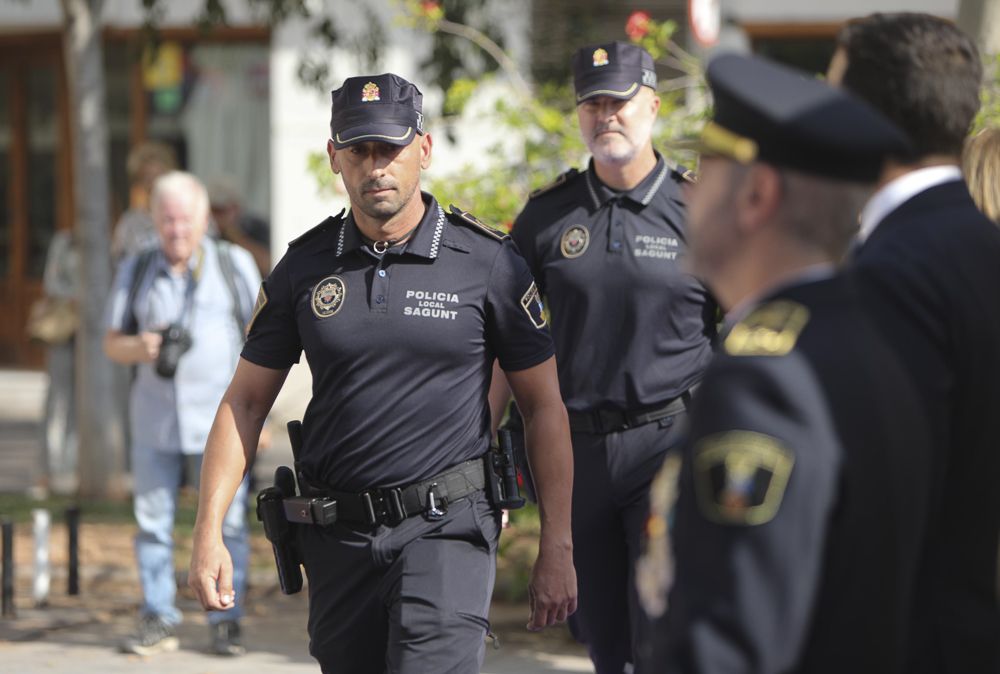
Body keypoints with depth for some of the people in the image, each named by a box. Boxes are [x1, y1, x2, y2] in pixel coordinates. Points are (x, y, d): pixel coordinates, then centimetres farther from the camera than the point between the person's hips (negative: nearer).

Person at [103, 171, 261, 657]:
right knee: (152, 521, 1)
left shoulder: (235, 265, 4)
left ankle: (226, 622, 5)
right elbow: (112, 343, 10)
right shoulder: (136, 272, 8)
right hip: (155, 422, 2)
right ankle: (158, 621, 9)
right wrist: (141, 348, -13)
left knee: (226, 522, -2)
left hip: (219, 419, -2)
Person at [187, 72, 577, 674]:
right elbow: (245, 403, 10)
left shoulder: (488, 263, -2)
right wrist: (209, 532, -1)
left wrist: (557, 549, 0)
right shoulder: (305, 268, 5)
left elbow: (545, 406, 3)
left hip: (446, 529, -4)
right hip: (339, 534, 4)